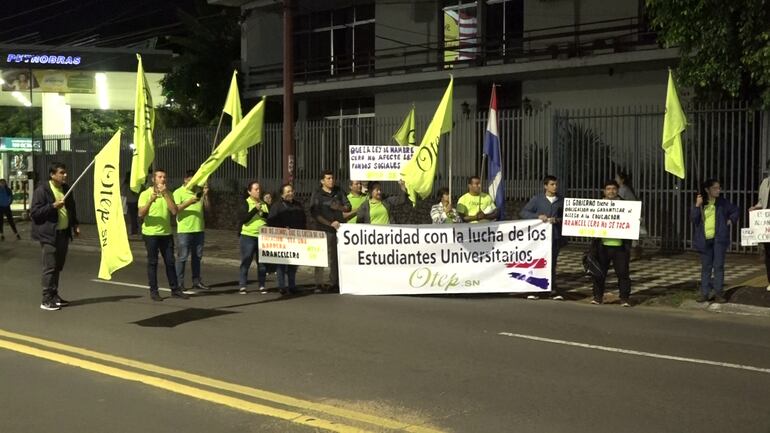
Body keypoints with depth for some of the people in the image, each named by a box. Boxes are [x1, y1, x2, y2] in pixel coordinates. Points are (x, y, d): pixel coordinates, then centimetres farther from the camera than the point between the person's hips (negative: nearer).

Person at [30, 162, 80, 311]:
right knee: (50, 267, -7)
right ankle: (46, 300, -1)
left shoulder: (66, 188, 11)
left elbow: (71, 208, 24)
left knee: (58, 266, 13)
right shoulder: (42, 190, -11)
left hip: (63, 233, 7)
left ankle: (54, 295, 23)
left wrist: (75, 224, 15)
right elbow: (34, 212, -15)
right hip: (49, 234, -7)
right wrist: (53, 206, -22)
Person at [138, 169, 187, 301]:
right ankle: (153, 291, 7)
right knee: (152, 263, 1)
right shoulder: (145, 194, -4)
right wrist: (150, 201, -29)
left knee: (170, 262, 7)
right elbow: (141, 214, -14)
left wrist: (165, 194, -10)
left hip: (166, 233, 4)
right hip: (151, 233, -4)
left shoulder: (168, 194, 9)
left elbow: (174, 211, -5)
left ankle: (175, 289, 13)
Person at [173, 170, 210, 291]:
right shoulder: (178, 192, -3)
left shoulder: (199, 191, 13)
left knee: (197, 256, 11)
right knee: (182, 257, -2)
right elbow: (175, 209, -13)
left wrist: (206, 195, -5)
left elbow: (207, 208, 9)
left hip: (199, 229, 5)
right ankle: (179, 282, 3)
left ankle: (196, 281, 19)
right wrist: (189, 202, -22)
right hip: (184, 230, -5)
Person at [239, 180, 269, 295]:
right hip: (248, 236, -4)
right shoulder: (246, 203, -2)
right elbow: (243, 219, -14)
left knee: (262, 262, 5)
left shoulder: (264, 204, 13)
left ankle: (262, 286, 11)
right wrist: (255, 209, -19)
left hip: (262, 236, 4)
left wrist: (264, 214, -7)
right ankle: (242, 286, 5)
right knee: (246, 262, 0)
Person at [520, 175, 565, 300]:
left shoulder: (561, 200, 9)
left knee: (552, 262, 6)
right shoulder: (537, 199, 4)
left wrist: (557, 220, -10)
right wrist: (538, 216, -13)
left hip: (555, 236, 1)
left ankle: (552, 289, 14)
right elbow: (523, 213, 0)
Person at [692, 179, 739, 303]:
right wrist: (697, 206, -12)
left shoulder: (722, 202, 4)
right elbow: (693, 219, -3)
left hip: (719, 238, -1)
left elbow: (735, 210, 17)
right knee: (706, 267, 6)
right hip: (705, 240, 1)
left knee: (718, 266, -1)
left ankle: (718, 293, 3)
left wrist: (731, 220, 3)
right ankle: (705, 293, 11)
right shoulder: (701, 203, 5)